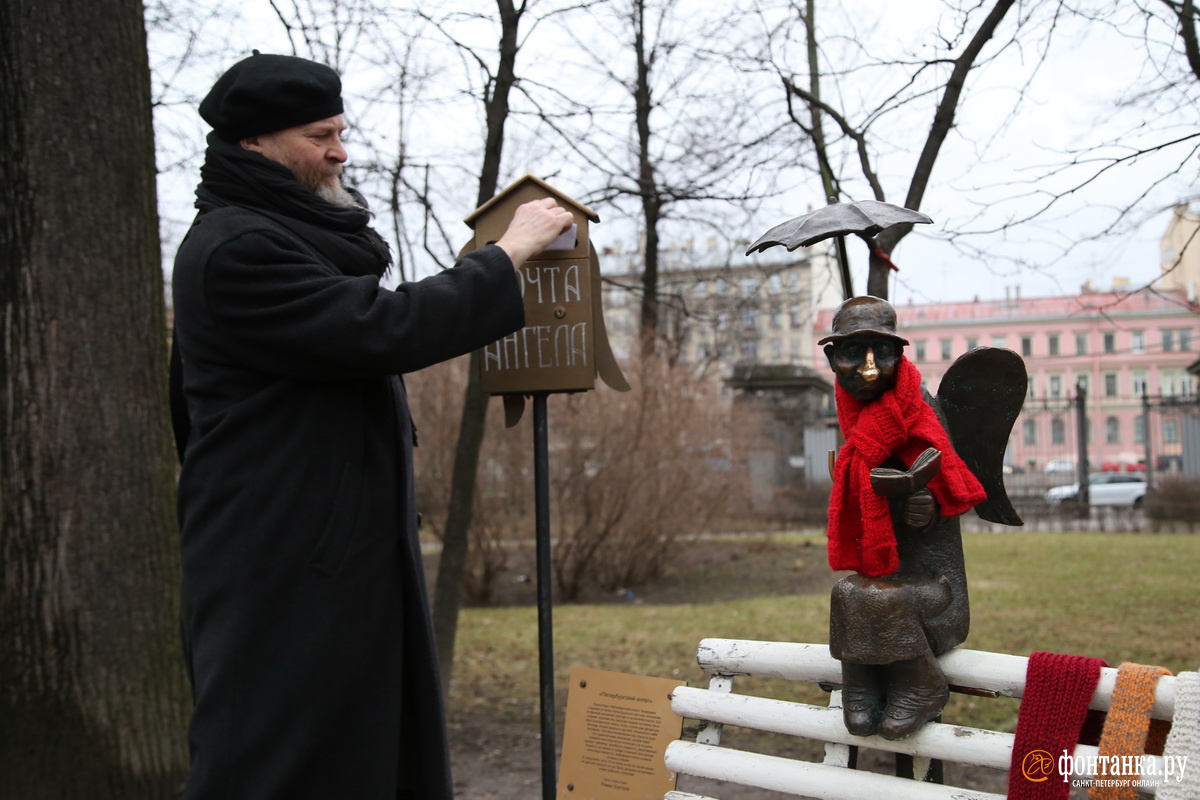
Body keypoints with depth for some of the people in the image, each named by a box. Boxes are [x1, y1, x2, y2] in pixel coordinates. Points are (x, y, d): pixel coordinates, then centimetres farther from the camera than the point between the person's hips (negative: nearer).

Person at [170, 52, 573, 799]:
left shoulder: (294, 235, 18)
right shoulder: (234, 248, -16)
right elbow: (384, 329, -22)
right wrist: (510, 253, -14)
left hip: (351, 554, 10)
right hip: (283, 568, -10)